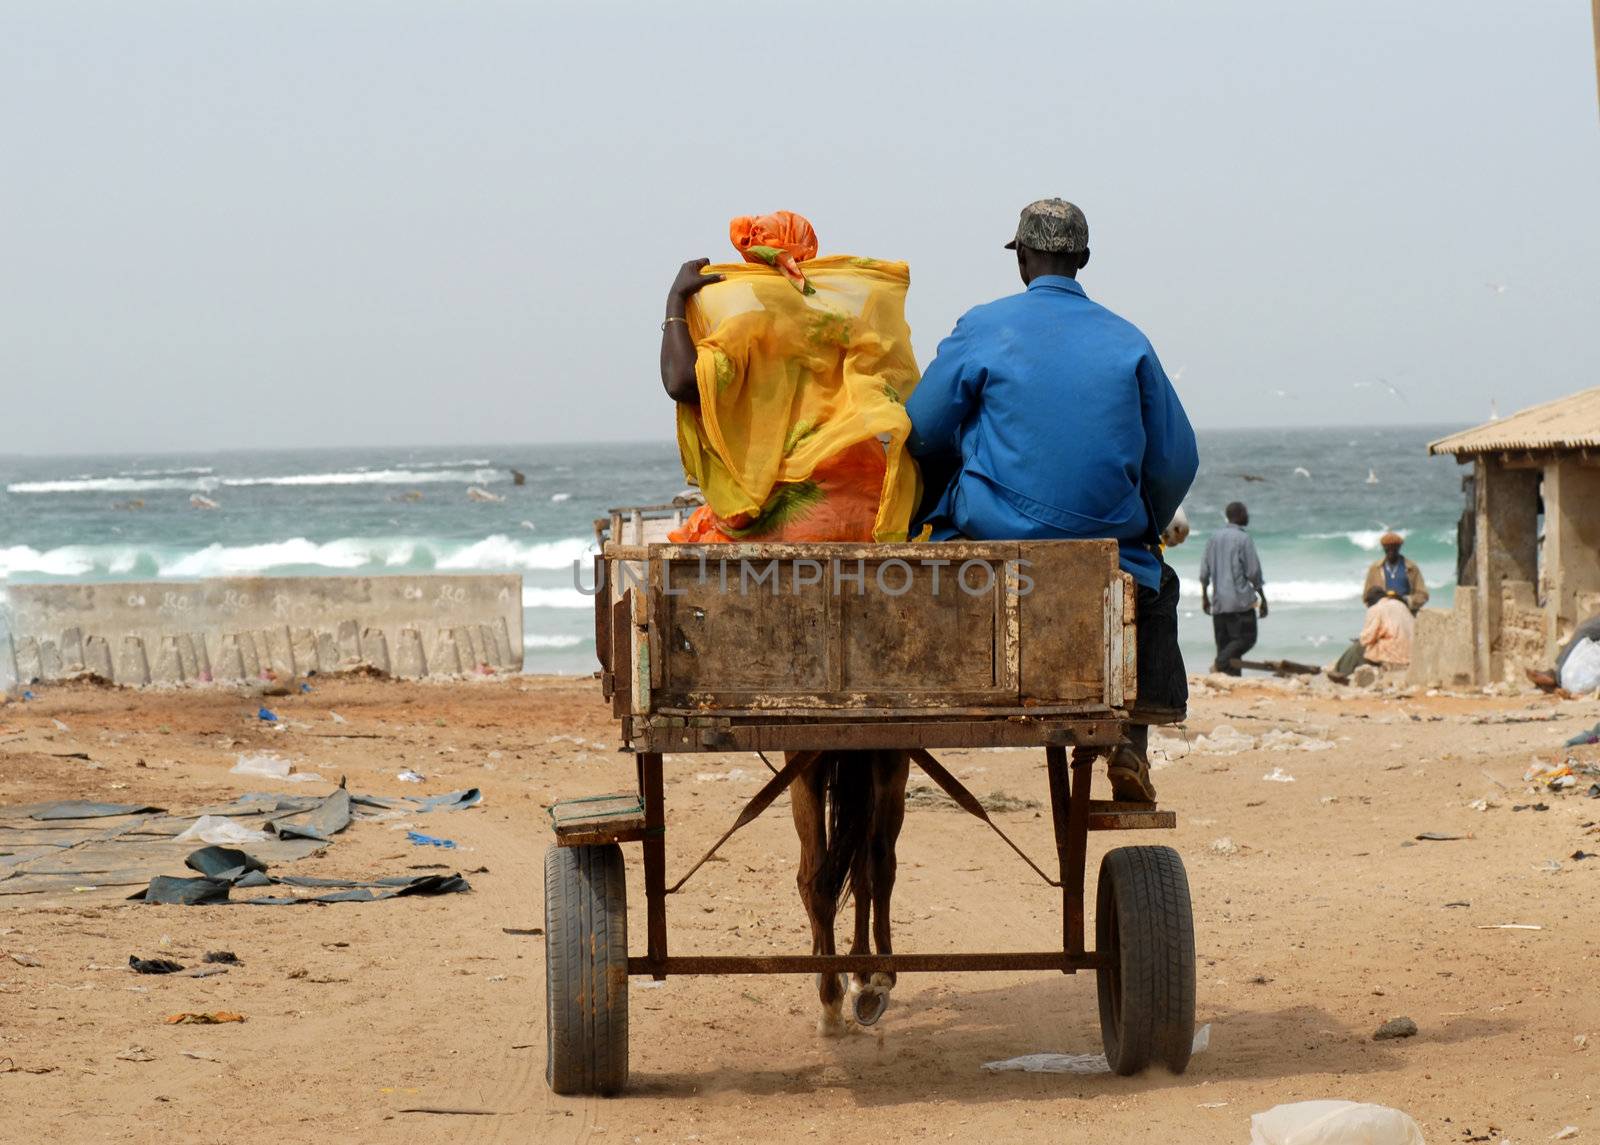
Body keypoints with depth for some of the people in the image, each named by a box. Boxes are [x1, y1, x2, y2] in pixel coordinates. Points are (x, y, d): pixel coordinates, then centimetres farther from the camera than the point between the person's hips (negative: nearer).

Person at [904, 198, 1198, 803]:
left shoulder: (983, 327, -1)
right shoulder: (1128, 341, 7)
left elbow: (922, 435, 0)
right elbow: (1176, 461, 10)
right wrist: (1140, 531, 28)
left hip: (991, 543, -2)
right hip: (1106, 548, 2)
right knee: (1155, 586, 34)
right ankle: (1131, 742, 19)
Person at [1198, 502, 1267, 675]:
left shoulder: (1214, 538, 11)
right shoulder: (1243, 539, -8)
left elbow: (1204, 572, 12)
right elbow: (1253, 572, -9)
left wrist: (1204, 597, 20)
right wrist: (1263, 598, -1)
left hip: (1219, 602, 6)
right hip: (1240, 600, -6)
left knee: (1224, 642, 8)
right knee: (1246, 639, -4)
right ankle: (1221, 662, -24)